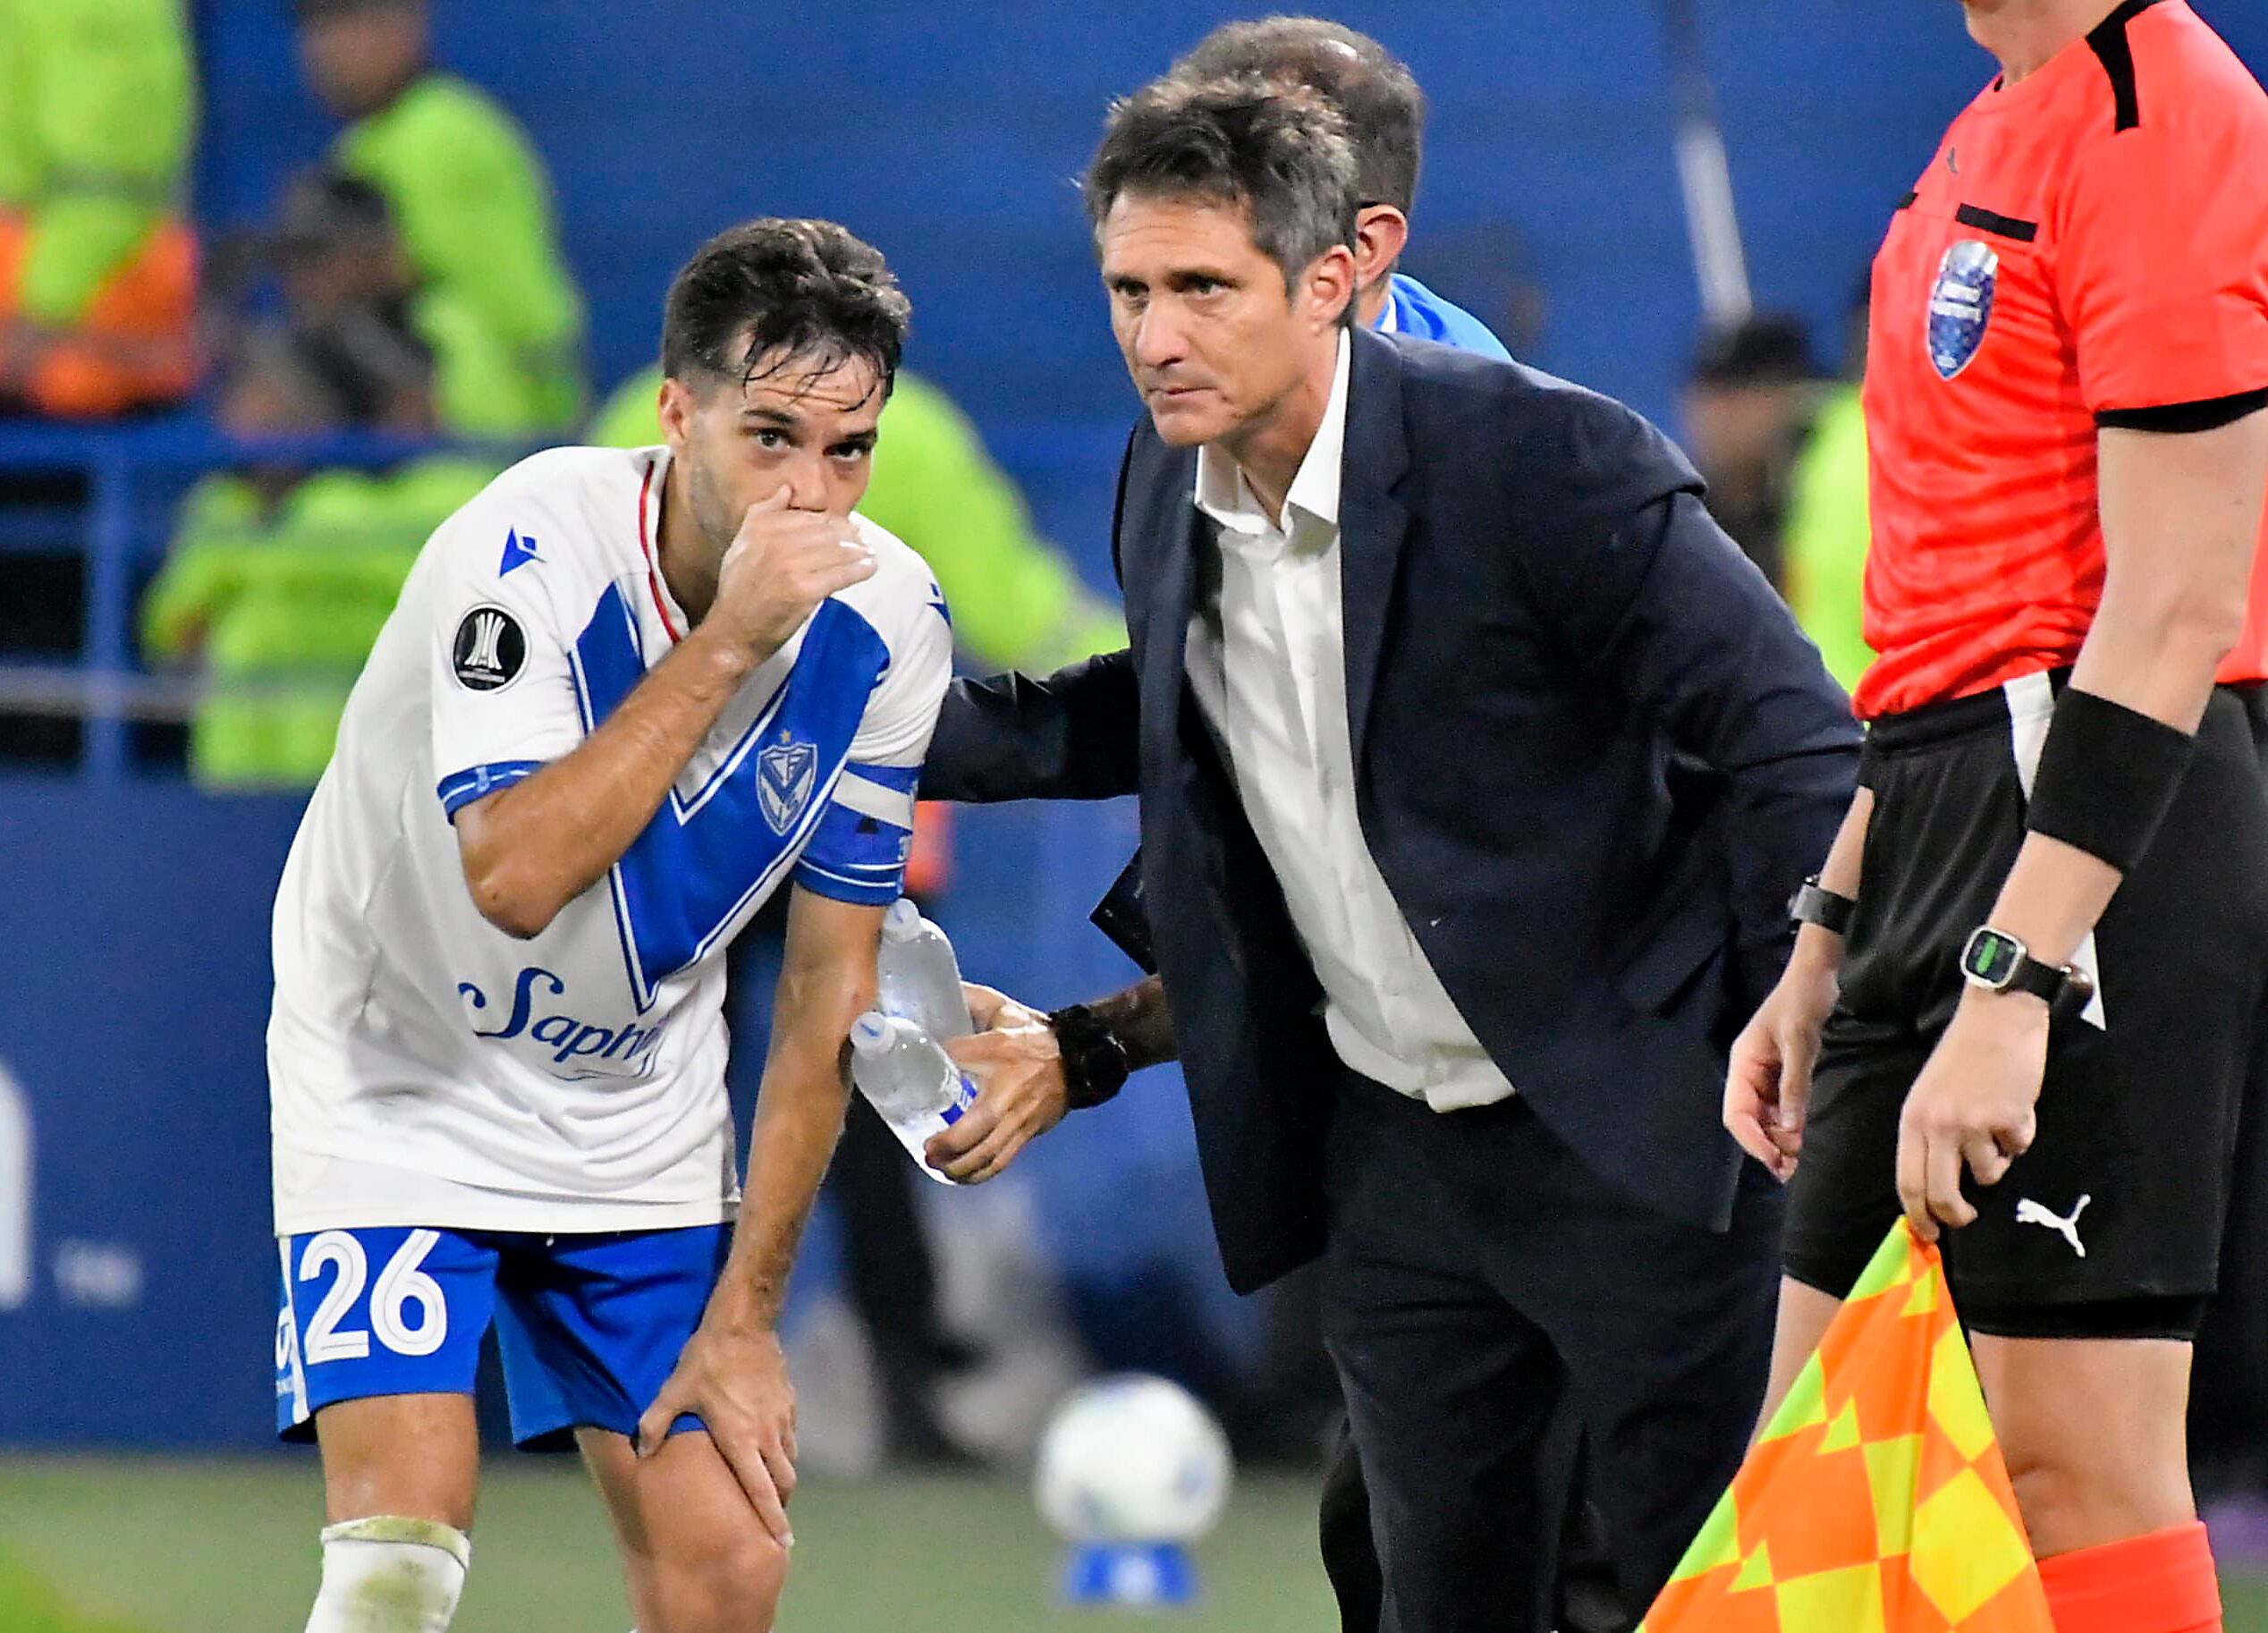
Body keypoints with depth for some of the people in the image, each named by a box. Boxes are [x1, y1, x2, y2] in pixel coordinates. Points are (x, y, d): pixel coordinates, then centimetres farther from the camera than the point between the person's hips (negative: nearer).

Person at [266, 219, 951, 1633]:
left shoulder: (887, 627, -11)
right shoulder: (528, 554, -25)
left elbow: (830, 985, -3)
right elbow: (516, 874, -38)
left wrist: (745, 1318, -4)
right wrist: (726, 643, -36)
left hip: (648, 1118, 4)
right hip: (402, 1081, -4)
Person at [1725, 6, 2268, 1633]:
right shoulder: (1997, 132, 18)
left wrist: (2010, 985, -23)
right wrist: (1827, 947, 23)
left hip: (2097, 831, -10)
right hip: (1944, 826, 10)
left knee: (2075, 1467, -11)